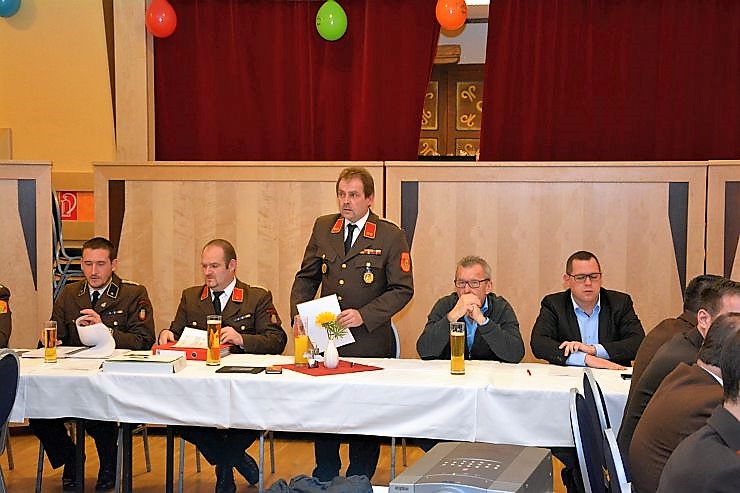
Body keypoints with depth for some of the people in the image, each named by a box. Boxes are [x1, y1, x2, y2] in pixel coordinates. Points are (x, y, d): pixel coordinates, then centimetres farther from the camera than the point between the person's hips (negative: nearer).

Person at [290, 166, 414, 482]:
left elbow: (402, 289, -7)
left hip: (369, 342, -4)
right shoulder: (323, 228, 6)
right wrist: (299, 315, -4)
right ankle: (324, 478, 29)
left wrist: (364, 315, -18)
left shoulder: (391, 236, -6)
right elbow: (306, 277, 12)